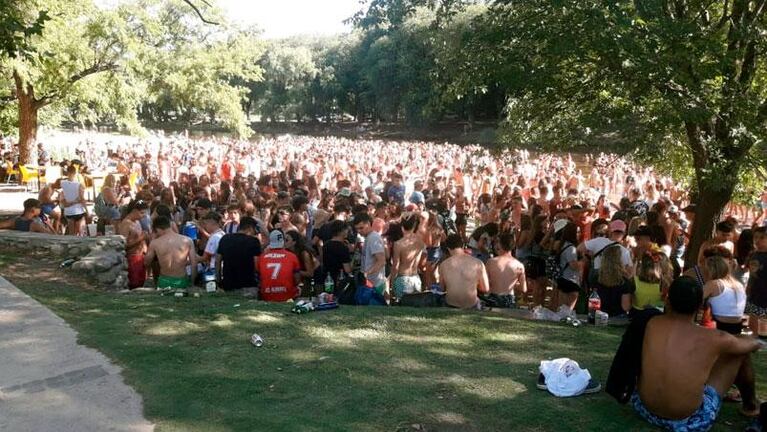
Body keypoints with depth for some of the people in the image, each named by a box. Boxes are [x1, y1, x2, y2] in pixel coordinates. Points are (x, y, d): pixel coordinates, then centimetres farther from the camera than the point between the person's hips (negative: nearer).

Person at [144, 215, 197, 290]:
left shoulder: (155, 243, -5)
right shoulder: (187, 240, -5)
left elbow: (146, 263, 10)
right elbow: (194, 264, -4)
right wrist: (192, 283, 8)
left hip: (165, 282, 0)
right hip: (182, 281, 0)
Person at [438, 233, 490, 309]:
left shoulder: (443, 265, -10)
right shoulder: (478, 263, -13)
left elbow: (442, 288, 3)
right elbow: (486, 289, -4)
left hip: (451, 306, 1)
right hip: (472, 306, -1)